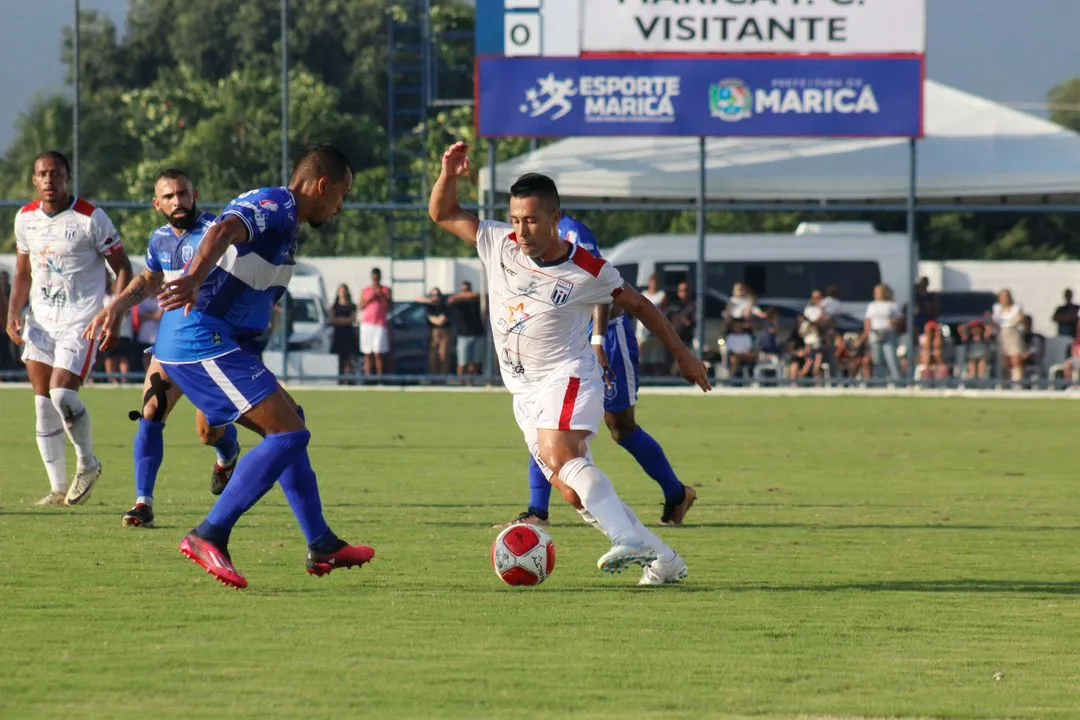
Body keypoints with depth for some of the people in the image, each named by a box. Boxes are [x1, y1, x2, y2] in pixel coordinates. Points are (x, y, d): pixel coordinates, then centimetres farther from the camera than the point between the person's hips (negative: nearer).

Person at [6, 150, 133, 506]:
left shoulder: (91, 219, -11)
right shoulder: (26, 218, 6)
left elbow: (122, 268, -5)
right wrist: (14, 313, 4)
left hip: (80, 321, -6)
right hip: (41, 321, 6)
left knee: (62, 394, -18)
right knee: (43, 404, 2)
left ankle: (88, 464, 7)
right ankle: (59, 489, 10)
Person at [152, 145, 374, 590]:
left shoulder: (279, 215, 23)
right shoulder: (277, 205, -10)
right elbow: (225, 230, -30)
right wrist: (196, 279, -48)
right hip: (204, 339, -11)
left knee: (289, 424, 20)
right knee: (289, 433, -15)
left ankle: (322, 545, 23)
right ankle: (209, 537, -18)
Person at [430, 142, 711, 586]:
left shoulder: (588, 272, -10)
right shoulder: (499, 245, -1)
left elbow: (637, 305, 6)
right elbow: (442, 215, 9)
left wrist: (682, 355, 12)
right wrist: (449, 174, -11)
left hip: (568, 378, -5)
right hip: (525, 391, 5)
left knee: (560, 456, -33)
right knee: (573, 492, -2)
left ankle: (630, 540, -43)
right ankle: (663, 561, 4)